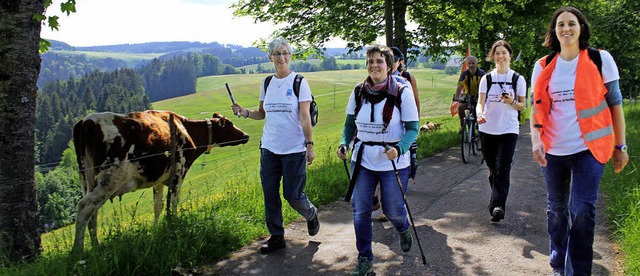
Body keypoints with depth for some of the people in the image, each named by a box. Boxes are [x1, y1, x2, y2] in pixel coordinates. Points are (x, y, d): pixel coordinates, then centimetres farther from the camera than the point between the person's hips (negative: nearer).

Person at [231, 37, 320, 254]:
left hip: (294, 149, -5)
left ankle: (311, 214, 32)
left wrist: (310, 145, -13)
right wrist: (245, 112, -3)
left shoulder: (299, 82, -5)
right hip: (269, 147, 5)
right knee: (270, 194, 6)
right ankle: (276, 236, 20)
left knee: (293, 194, 0)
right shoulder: (266, 83, 9)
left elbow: (305, 117, -8)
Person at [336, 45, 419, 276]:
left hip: (393, 162, -3)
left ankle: (403, 231, 46)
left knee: (393, 210, 9)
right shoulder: (358, 92, 0)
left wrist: (399, 148, -28)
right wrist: (344, 144, -7)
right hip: (362, 161, 3)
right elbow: (350, 123, 10)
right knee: (360, 211, 3)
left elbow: (412, 128, -10)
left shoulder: (402, 92, -11)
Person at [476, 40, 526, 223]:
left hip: (508, 130, -2)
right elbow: (480, 102, 2)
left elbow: (522, 106, 5)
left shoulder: (518, 79, 3)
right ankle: (497, 203, 27)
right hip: (487, 130, 2)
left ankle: (497, 205, -17)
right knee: (493, 170, 10)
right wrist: (480, 115, -20)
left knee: (502, 169, -13)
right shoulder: (486, 78, 6)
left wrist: (511, 102, -17)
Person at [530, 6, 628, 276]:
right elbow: (537, 108, 6)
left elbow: (614, 104, 2)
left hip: (589, 148, -3)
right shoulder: (543, 67, 5)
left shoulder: (600, 59, -1)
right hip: (554, 151, 3)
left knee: (582, 210, -11)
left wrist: (620, 146, 1)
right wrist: (536, 139, -11)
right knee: (556, 211, 13)